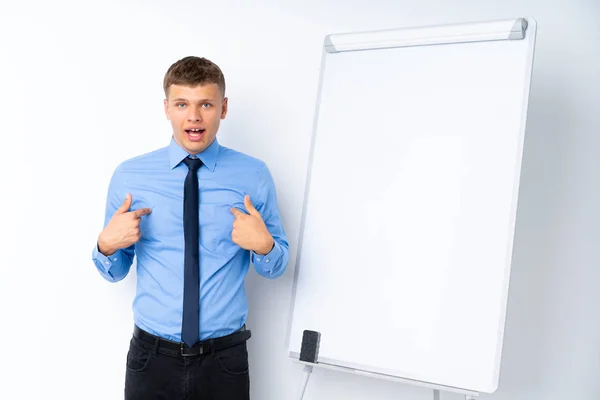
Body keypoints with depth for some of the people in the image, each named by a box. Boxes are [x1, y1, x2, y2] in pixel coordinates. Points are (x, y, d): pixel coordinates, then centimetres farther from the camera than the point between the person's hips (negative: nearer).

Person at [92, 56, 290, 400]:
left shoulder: (254, 175, -5)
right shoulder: (129, 176, -3)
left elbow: (277, 265, 2)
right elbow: (115, 271, 4)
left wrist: (263, 244, -18)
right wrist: (107, 245, -16)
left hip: (225, 359, 0)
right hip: (152, 356, 1)